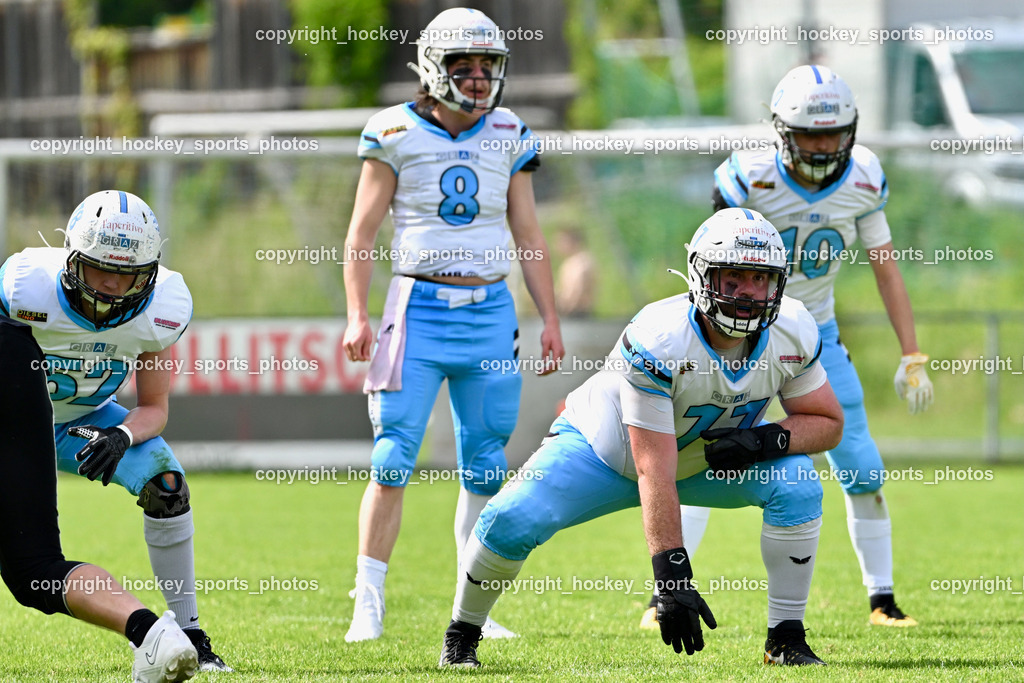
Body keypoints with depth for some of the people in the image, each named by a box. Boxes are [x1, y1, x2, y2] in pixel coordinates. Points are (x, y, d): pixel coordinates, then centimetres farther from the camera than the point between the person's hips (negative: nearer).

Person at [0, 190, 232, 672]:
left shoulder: (157, 311, -22)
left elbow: (154, 409, -12)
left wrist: (121, 437, -33)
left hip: (87, 418, 2)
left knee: (166, 485, -20)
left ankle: (187, 633, -8)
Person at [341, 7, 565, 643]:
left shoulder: (509, 138, 8)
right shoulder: (396, 134, -2)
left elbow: (529, 236, 13)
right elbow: (362, 233, 0)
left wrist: (550, 319, 9)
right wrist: (357, 314, -9)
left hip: (490, 310, 3)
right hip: (419, 307, -3)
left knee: (485, 467, 5)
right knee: (394, 460, -7)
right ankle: (368, 606, -1)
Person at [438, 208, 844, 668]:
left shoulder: (792, 333, -22)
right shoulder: (658, 341, -37)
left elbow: (828, 422, -8)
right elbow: (654, 474, -38)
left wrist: (767, 439, -30)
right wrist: (672, 577, -43)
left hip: (710, 463, 4)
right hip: (605, 453, -4)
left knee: (798, 486, -23)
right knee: (510, 522, -24)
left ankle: (785, 640, -11)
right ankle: (462, 634, 4)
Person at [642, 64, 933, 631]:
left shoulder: (861, 181, -10)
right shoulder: (752, 178, -22)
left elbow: (886, 269, -2)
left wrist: (912, 357, -4)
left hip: (816, 335, 3)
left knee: (862, 467, -3)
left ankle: (883, 600, 9)